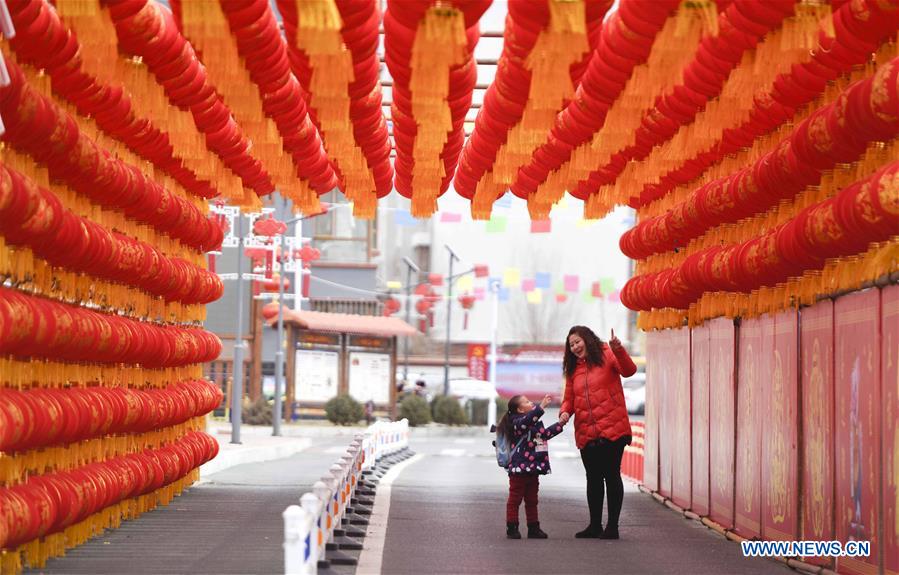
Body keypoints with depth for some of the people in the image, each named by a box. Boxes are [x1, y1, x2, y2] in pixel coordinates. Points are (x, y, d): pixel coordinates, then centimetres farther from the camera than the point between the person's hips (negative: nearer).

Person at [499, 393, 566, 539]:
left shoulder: (535, 423, 19)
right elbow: (527, 420, -32)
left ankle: (533, 528, 19)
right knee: (515, 499, -2)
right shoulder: (517, 422, -10)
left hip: (533, 469, 9)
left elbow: (545, 434, 32)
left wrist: (560, 424, 25)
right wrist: (541, 406, -38)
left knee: (532, 500, 13)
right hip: (519, 468, -9)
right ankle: (512, 528, 1)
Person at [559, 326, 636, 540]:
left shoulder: (606, 355, -1)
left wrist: (619, 350, -34)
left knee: (611, 475, -3)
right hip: (585, 433, 6)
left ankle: (612, 526, 1)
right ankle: (595, 525, 20)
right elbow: (569, 398, 17)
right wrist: (565, 411, -5)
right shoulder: (573, 370, 15)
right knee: (593, 478, 12)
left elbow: (629, 370, -17)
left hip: (611, 429, -5)